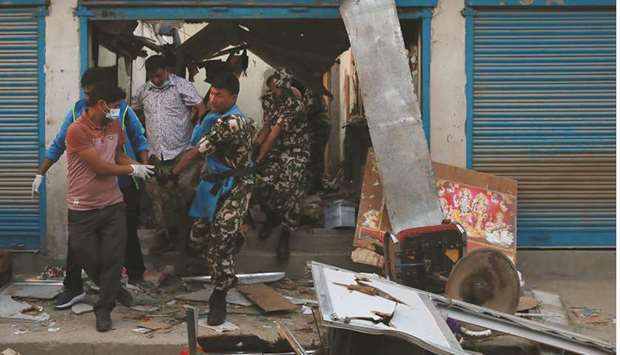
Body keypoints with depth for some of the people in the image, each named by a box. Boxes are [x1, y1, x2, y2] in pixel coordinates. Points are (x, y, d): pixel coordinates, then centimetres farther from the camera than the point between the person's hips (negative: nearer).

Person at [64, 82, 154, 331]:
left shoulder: (115, 126, 5)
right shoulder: (77, 130, -17)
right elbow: (100, 167, -18)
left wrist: (141, 166, 1)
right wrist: (133, 170, -8)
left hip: (113, 205, 5)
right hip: (83, 209, -5)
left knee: (113, 258, 1)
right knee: (88, 258, 7)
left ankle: (104, 310, 12)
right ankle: (110, 289, 35)